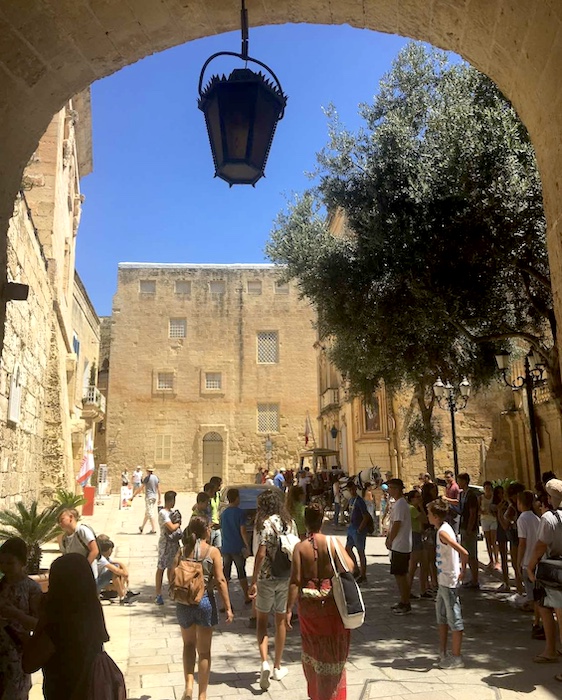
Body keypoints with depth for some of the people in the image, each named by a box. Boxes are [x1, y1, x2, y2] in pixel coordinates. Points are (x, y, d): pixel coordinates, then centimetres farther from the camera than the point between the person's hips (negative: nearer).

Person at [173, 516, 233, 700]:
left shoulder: (182, 551, -1)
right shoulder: (212, 551, -9)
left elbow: (173, 578, 1)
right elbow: (220, 580, -12)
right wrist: (228, 607, -8)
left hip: (183, 602, 2)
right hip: (205, 601, -2)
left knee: (189, 645, 24)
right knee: (204, 651, 14)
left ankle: (188, 685, 11)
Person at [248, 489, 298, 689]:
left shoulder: (265, 524, -13)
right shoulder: (290, 523, 2)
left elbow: (261, 554, -18)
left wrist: (253, 581, -14)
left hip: (266, 577, -4)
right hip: (286, 577, 4)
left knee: (261, 619, 12)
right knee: (281, 620, 15)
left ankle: (265, 662, -4)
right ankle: (277, 667, 25)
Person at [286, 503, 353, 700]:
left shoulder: (300, 547, -10)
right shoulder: (332, 542, -11)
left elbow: (295, 581, -13)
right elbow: (349, 567, -18)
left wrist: (289, 609, -8)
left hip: (308, 603, 1)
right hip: (332, 602, -1)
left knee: (313, 647, 21)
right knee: (333, 651, 16)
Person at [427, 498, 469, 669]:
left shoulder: (443, 532, -21)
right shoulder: (443, 528, 7)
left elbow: (464, 553, -28)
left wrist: (462, 572, -16)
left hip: (449, 581, -10)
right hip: (443, 580, 10)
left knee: (454, 619, 2)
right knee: (441, 616, 18)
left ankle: (456, 658, 14)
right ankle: (442, 653, 30)